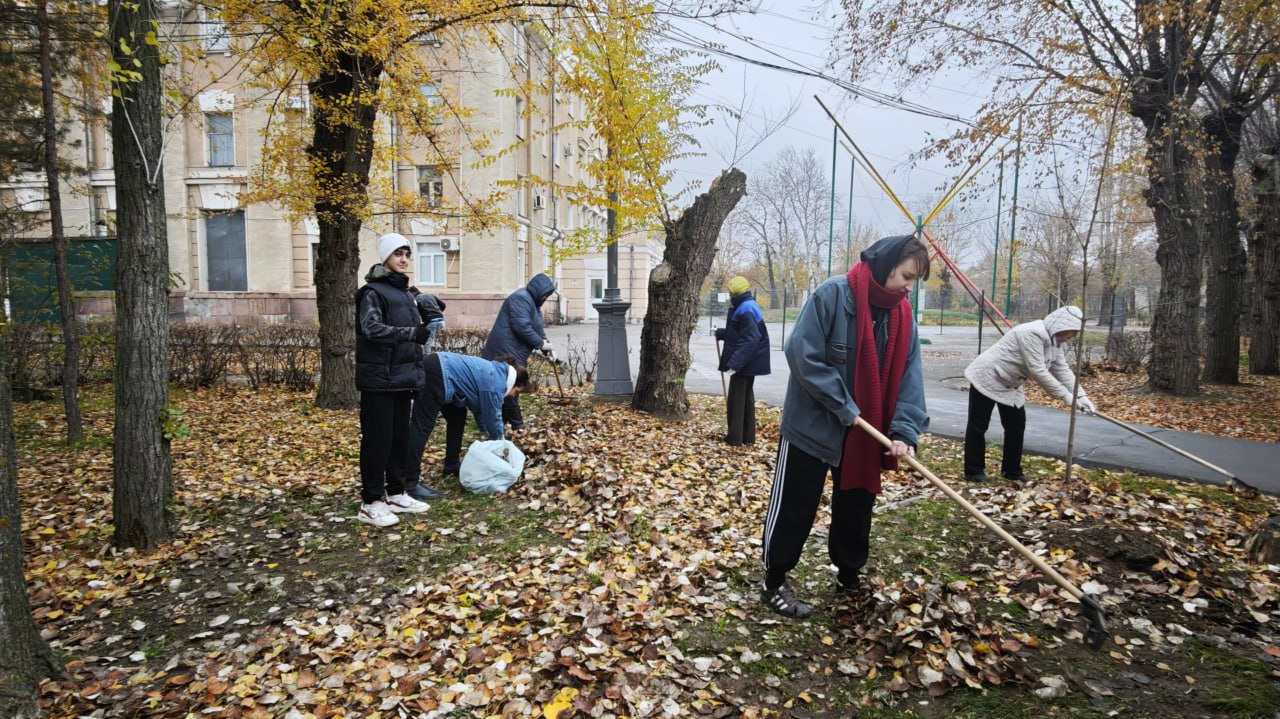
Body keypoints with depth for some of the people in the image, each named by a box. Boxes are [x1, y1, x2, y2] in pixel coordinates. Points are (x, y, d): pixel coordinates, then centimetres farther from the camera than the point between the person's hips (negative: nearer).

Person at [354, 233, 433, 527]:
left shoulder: (406, 293, 17)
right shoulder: (373, 291, -7)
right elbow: (372, 328, -23)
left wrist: (417, 375, 17)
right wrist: (411, 333, -34)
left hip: (402, 379, 8)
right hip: (379, 379, -8)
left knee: (400, 438, 13)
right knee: (377, 440, -3)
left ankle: (395, 494, 24)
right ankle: (371, 502, 5)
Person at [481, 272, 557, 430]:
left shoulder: (532, 301, 19)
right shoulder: (521, 298, -16)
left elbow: (537, 329, 20)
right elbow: (522, 327, -25)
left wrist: (547, 348, 6)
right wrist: (541, 344, -17)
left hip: (514, 352, 11)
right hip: (506, 351, -11)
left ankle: (504, 421, 22)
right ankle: (516, 425, -1)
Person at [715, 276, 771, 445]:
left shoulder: (745, 310, -20)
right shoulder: (747, 307, 13)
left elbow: (750, 339, -29)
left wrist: (734, 363, -31)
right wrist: (720, 332, 34)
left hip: (743, 363, -10)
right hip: (749, 362, 10)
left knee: (736, 399, -1)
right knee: (747, 397, 15)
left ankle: (735, 437, 5)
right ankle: (748, 436, 22)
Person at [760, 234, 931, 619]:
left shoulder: (902, 314, 0)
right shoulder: (832, 295, -19)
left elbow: (908, 375, -3)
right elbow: (803, 355, -22)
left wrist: (904, 429, -17)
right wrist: (844, 407, -21)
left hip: (863, 433, 6)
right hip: (812, 425, -6)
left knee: (857, 504, 18)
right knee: (794, 506, 4)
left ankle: (850, 576, 38)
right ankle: (775, 584, 19)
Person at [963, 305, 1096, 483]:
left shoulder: (1057, 341, 3)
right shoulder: (1032, 333, -29)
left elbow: (1062, 370, 2)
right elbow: (1038, 371, -30)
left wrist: (1081, 396, -9)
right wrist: (1065, 396, -26)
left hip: (1010, 384, 10)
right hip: (987, 377, -10)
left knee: (1016, 425, 9)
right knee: (978, 426, -2)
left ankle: (1012, 471, 20)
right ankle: (973, 471, 5)